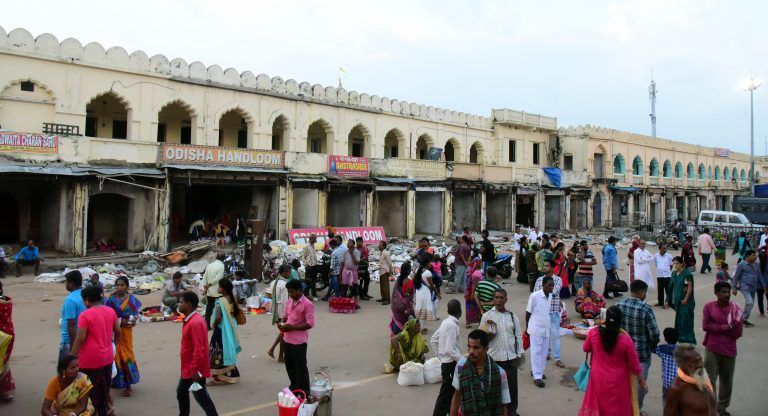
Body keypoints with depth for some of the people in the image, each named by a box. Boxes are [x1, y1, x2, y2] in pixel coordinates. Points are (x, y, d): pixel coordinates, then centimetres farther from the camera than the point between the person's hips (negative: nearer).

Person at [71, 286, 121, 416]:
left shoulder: (85, 315, -17)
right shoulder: (111, 311, 2)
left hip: (91, 360, -6)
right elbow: (118, 331, 10)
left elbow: (80, 339, -18)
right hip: (107, 358, 6)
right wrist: (116, 343, 27)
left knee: (91, 392, 6)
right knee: (104, 390, 18)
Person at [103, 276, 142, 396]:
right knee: (117, 354, 3)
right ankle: (117, 380, 19)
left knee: (127, 354, 5)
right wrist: (120, 321, -17)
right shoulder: (111, 299, -5)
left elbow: (136, 313, 9)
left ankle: (127, 383, 12)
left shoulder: (131, 298, 2)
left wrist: (134, 319, -12)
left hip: (127, 331, 2)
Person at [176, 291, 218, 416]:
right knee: (181, 392, 22)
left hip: (195, 369, -10)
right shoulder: (190, 319, 8)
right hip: (188, 367, 10)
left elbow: (198, 349, -28)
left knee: (201, 396, 1)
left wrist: (195, 369, -26)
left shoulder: (195, 322, -26)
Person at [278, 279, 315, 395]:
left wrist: (292, 327, -22)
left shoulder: (307, 304, -18)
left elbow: (310, 324, -20)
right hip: (288, 339, 8)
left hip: (299, 341, -8)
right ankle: (294, 386, 38)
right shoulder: (290, 301, 7)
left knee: (300, 366, 3)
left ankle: (304, 392, 16)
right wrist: (282, 323, -3)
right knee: (289, 364, 19)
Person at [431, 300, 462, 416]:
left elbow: (432, 341, 14)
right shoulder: (452, 325, -19)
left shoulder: (445, 322, 7)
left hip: (445, 362, 9)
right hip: (451, 364, -9)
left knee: (451, 393, 19)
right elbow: (449, 350, -24)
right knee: (445, 395, -1)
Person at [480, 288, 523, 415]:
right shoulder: (487, 316, -4)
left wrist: (519, 354, 6)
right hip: (494, 357, -2)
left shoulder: (512, 315, 4)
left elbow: (518, 335, 8)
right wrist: (489, 335, -23)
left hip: (511, 357, 2)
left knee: (512, 384, 10)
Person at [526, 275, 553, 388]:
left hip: (546, 328, 6)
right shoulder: (534, 296, -16)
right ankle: (537, 376, 5)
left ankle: (537, 370, 29)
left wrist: (549, 325, 16)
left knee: (543, 351, 13)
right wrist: (527, 327, 1)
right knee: (536, 352, -1)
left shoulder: (550, 296, 3)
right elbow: (528, 312, -6)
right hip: (536, 328, -6)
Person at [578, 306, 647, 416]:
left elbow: (586, 349, 4)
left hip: (598, 379, 2)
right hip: (617, 382, -2)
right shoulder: (625, 339, -23)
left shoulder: (593, 333, -17)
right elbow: (634, 365, -10)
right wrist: (642, 381, 5)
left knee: (598, 404, 23)